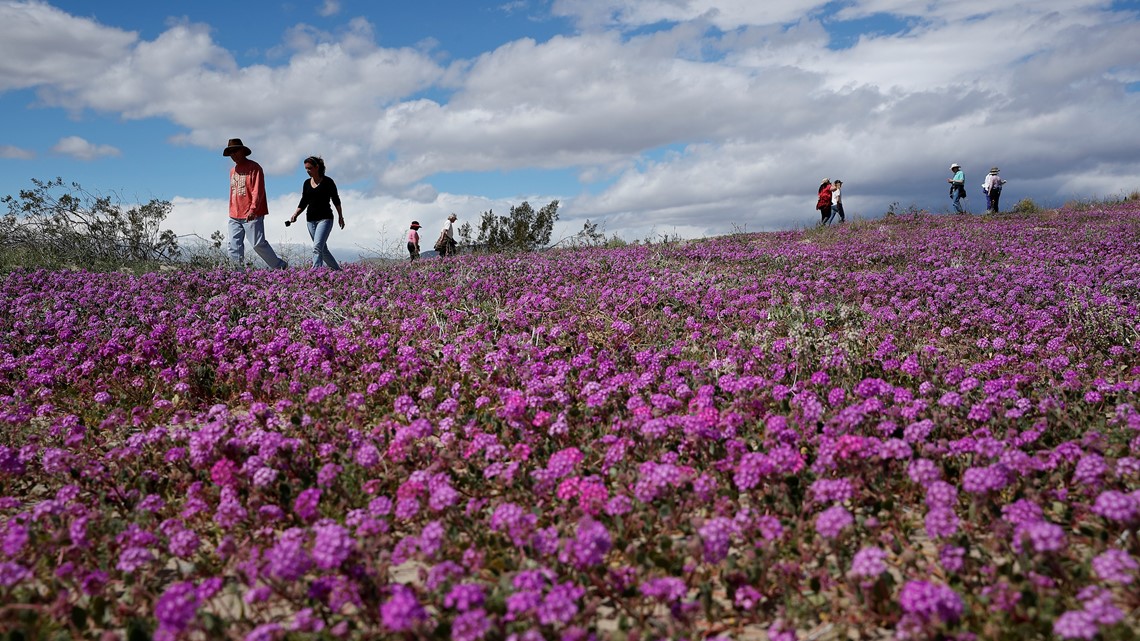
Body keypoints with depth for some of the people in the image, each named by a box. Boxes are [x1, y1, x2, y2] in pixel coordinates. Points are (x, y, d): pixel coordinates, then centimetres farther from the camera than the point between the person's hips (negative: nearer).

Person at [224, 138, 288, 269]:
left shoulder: (254, 167, -5)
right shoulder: (233, 170, 18)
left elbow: (258, 191, -14)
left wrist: (253, 209, -25)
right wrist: (232, 212, 20)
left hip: (252, 215, -7)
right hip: (235, 217, 7)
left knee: (259, 244, -7)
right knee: (234, 248, -1)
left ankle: (281, 267, 8)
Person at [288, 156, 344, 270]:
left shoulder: (327, 182, -5)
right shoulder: (307, 183, 10)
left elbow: (336, 200, 3)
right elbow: (303, 202, 14)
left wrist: (340, 216, 6)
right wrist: (295, 215, -1)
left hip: (325, 218, -6)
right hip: (311, 219, 6)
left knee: (317, 247, -20)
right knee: (323, 249, 10)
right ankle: (338, 270, 25)